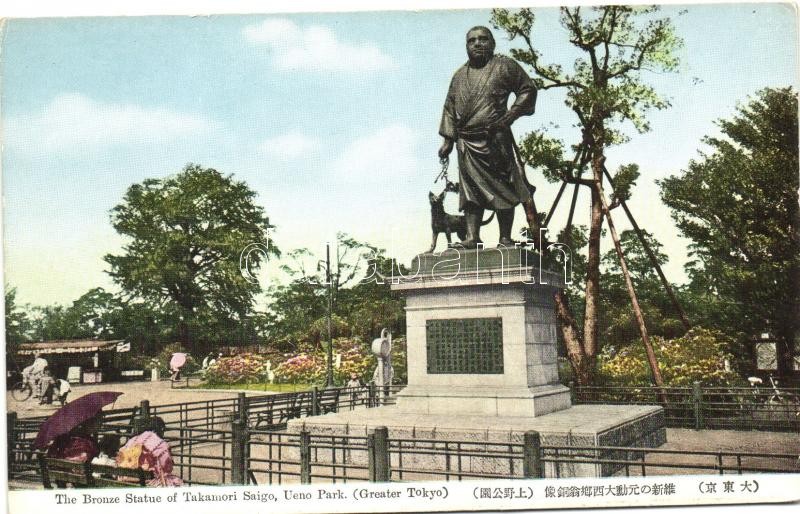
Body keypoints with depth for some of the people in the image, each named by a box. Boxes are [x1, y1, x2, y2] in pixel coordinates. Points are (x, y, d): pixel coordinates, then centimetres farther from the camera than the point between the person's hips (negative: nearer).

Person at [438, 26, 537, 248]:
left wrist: (509, 116, -7)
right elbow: (449, 108, 20)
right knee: (470, 188, -4)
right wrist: (447, 140, 10)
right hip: (466, 141, 4)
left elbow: (527, 90, 6)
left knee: (502, 188, -2)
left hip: (495, 138, -4)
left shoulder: (505, 66, 6)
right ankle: (472, 236, -5)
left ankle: (505, 238, 1)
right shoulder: (459, 76, 19)